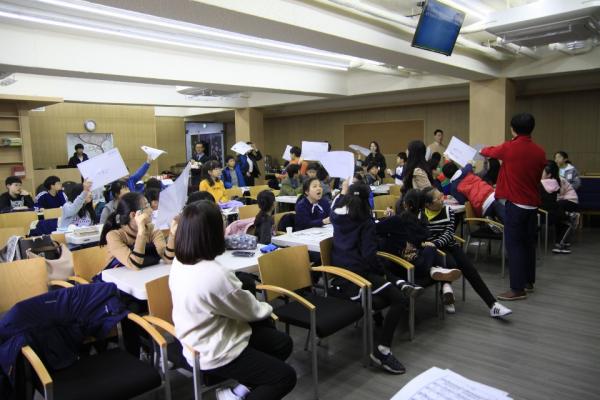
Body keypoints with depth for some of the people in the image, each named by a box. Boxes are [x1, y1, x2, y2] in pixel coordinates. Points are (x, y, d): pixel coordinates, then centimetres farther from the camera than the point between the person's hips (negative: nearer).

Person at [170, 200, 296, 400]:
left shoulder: (178, 263, -6)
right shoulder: (216, 274, -33)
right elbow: (249, 311, -14)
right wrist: (266, 308, 5)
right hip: (214, 355, -9)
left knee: (282, 343, 13)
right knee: (286, 377, 2)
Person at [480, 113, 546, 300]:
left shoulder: (509, 148, -12)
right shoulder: (540, 152, 1)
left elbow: (489, 152, 9)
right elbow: (538, 176, 14)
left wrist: (483, 150, 32)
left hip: (515, 204, -6)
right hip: (533, 204, 6)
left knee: (514, 245, -3)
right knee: (529, 243, 16)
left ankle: (518, 289, -2)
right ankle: (529, 281, 29)